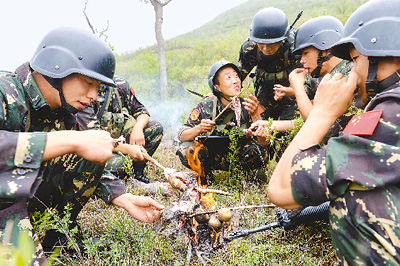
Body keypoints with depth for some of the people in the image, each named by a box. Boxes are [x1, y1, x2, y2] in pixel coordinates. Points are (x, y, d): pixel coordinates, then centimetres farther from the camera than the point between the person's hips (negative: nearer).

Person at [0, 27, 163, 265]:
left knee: (95, 153, -6)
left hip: (31, 198, 8)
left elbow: (87, 165, 6)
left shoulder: (64, 116, 0)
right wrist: (72, 141, -41)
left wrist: (125, 199, -6)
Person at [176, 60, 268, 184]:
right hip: (212, 158, 0)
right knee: (185, 150, -26)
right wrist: (199, 129, -33)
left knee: (258, 151, -30)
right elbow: (182, 136, -13)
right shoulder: (205, 107, -14)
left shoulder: (246, 106, -13)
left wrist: (255, 114, -35)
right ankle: (205, 173, 4)